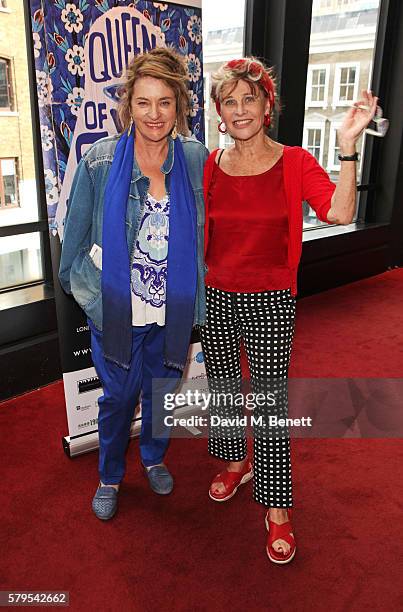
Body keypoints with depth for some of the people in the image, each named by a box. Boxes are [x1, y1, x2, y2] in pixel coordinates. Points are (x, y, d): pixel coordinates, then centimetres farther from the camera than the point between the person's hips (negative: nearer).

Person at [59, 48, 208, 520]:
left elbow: (202, 230, 5)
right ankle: (110, 476, 39)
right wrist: (73, 280, 10)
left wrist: (197, 296, 8)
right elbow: (77, 230, 1)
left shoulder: (195, 157, -5)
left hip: (173, 307, 2)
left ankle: (154, 458, 48)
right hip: (114, 306, -2)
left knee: (162, 389, 19)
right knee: (118, 395, 12)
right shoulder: (99, 160, -11)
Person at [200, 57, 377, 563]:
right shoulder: (209, 165, 2)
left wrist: (348, 146, -28)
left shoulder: (294, 162, -6)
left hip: (271, 302, -3)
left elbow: (339, 212, -21)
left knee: (269, 401, 3)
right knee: (222, 387, 17)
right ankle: (236, 462, 44)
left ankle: (277, 508, 21)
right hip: (216, 297, 4)